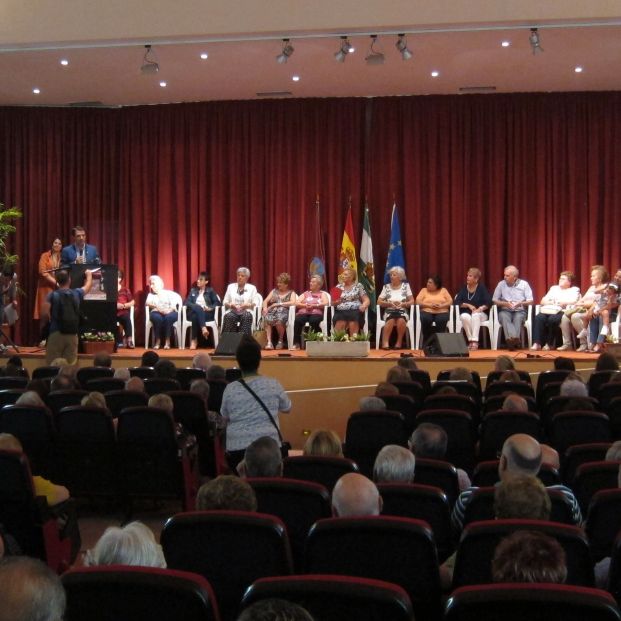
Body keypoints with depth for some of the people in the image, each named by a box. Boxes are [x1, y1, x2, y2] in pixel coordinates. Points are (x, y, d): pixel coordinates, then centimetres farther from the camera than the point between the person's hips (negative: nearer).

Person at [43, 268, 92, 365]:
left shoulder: (52, 295, -3)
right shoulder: (77, 293, 6)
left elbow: (45, 313, -12)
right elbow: (87, 286, 26)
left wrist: (51, 318, 11)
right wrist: (89, 274, 45)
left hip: (56, 333, -2)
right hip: (72, 334, 2)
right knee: (70, 365, 5)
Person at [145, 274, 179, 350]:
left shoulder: (169, 293, 16)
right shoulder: (151, 295, 20)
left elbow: (173, 305, 1)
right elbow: (148, 303, -1)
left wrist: (168, 310, -20)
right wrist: (157, 307, -19)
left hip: (170, 313, -1)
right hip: (156, 313, 1)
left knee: (168, 317, -37)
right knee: (157, 318, -36)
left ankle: (167, 341, -32)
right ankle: (157, 341, -28)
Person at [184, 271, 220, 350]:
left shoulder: (210, 291, 16)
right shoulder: (193, 290, 22)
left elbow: (217, 302, 4)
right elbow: (186, 302, 8)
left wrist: (210, 308, -15)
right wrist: (197, 306, -11)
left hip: (206, 314, -1)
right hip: (194, 312, 1)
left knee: (196, 316, -36)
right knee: (198, 308, -36)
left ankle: (194, 340, -41)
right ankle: (203, 328, -50)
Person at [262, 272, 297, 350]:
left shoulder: (291, 293, 14)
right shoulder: (274, 291, 24)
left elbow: (293, 303, -6)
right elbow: (265, 301, 16)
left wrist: (278, 304, -8)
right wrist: (265, 308, -8)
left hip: (284, 312, -3)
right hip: (272, 312, 3)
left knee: (279, 319, -39)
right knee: (267, 319, -35)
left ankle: (281, 340, -13)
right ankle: (269, 342, -38)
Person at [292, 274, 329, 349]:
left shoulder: (322, 294, 20)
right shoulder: (305, 293, 27)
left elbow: (326, 303, -1)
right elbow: (296, 303, 13)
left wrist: (314, 305, -13)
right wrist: (305, 305, -7)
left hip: (316, 313, -2)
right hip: (303, 313, 2)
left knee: (314, 321, -39)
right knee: (298, 321, -33)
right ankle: (296, 343, -32)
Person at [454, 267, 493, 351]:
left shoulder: (482, 288, -1)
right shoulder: (463, 288, 6)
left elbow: (489, 302, -9)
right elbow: (457, 301, -2)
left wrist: (481, 308, -25)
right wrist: (468, 305, -15)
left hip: (480, 314, -2)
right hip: (466, 313, 2)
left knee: (475, 315, -37)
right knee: (465, 317, -33)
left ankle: (475, 341, -43)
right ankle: (470, 340, -32)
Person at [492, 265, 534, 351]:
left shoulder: (524, 284, 5)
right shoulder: (501, 284, 8)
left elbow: (530, 301, 2)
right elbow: (494, 300, 8)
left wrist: (520, 303, -17)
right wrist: (505, 303, -9)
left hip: (520, 311, 0)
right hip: (505, 310, 0)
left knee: (518, 318, -36)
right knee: (504, 316, -35)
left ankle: (511, 340, -53)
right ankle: (514, 340, -57)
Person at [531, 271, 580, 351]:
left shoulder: (574, 290, 18)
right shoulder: (554, 288, 32)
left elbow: (574, 301, -3)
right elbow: (543, 301, 23)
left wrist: (563, 303, -8)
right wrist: (549, 302, 3)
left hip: (562, 311, -4)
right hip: (548, 310, 4)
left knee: (552, 319, -37)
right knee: (539, 317, -31)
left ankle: (549, 344, -23)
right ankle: (537, 343, -36)